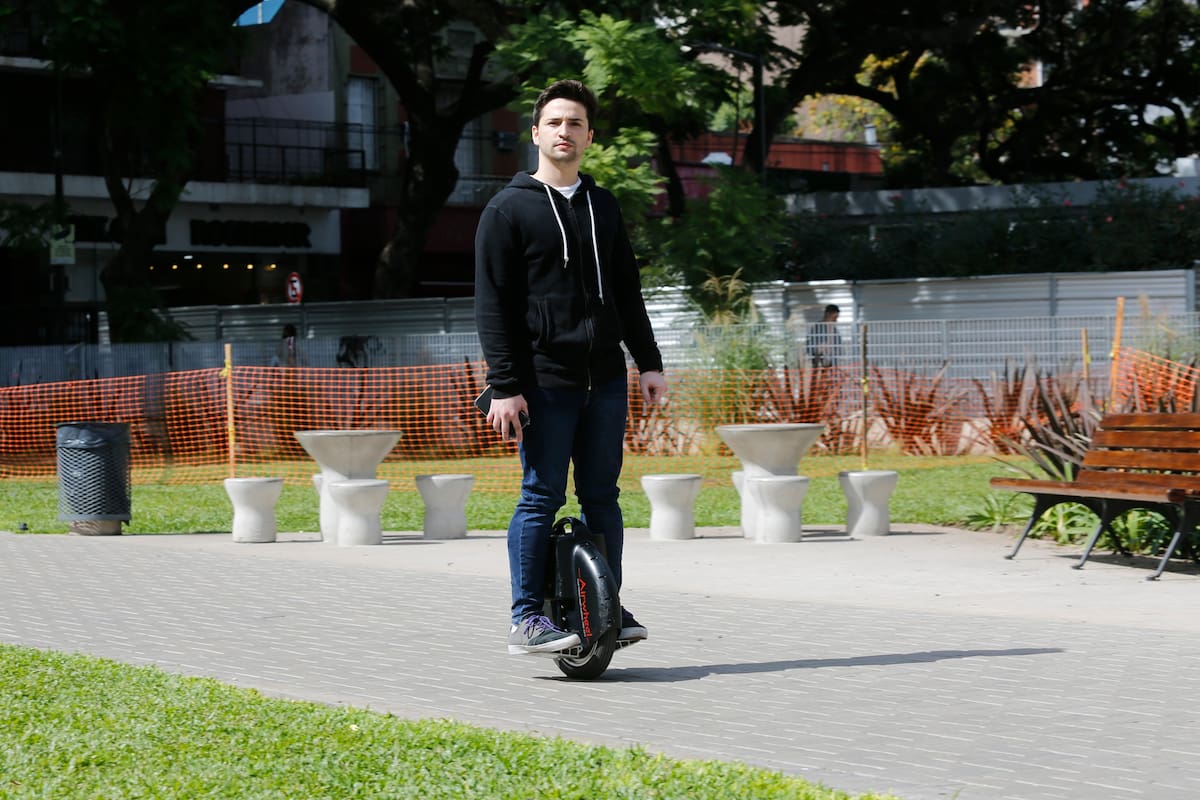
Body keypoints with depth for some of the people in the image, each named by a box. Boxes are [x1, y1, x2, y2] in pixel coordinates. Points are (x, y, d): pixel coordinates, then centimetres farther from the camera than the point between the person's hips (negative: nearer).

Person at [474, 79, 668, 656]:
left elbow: (627, 290, 21)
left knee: (602, 495, 7)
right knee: (541, 497, -4)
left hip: (605, 378, 5)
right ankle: (526, 619, 1)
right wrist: (504, 386, -12)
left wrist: (649, 361, 12)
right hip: (545, 381, -5)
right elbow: (493, 305, -5)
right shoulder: (508, 210, 0)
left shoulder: (603, 207, 17)